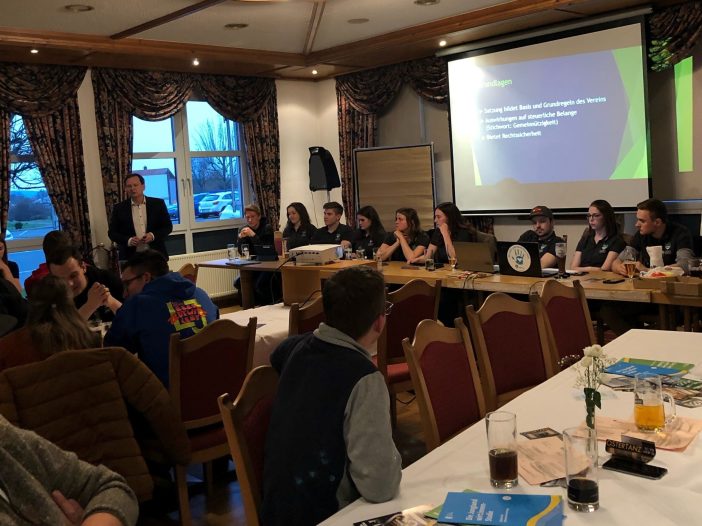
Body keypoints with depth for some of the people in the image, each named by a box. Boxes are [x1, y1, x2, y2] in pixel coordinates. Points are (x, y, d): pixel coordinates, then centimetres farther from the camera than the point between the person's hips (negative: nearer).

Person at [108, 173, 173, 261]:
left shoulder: (158, 204, 4)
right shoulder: (119, 208, 5)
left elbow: (168, 226, 6)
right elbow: (112, 232, 6)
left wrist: (153, 235, -12)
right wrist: (128, 240, -12)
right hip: (130, 257, 0)